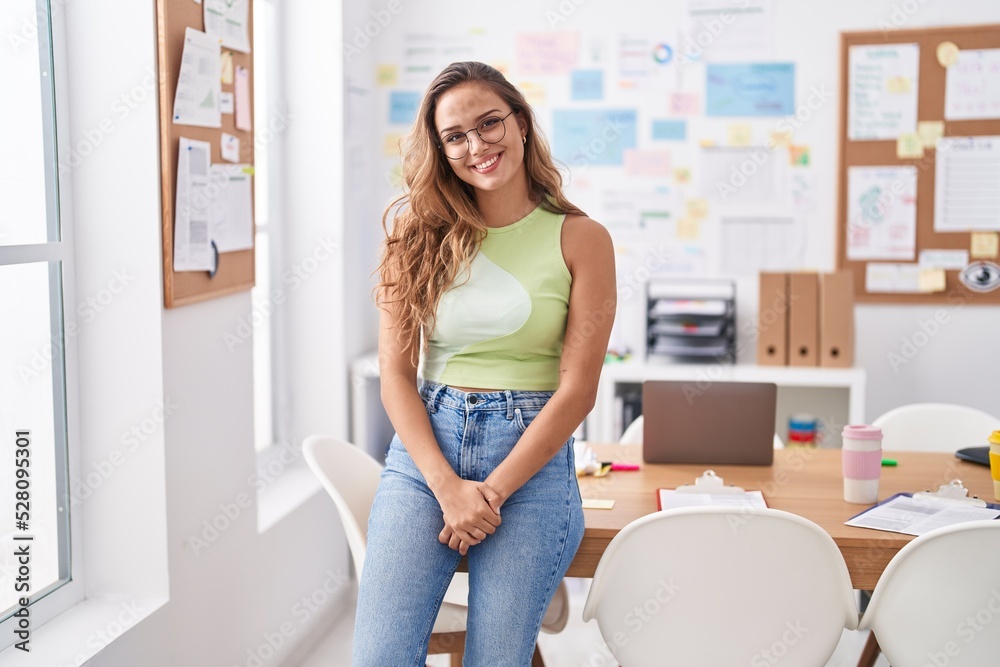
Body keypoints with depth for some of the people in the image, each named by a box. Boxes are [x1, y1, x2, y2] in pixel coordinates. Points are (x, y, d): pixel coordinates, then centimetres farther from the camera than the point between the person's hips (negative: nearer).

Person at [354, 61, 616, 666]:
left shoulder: (580, 239, -1)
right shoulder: (419, 234, 5)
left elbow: (577, 389, -5)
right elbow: (396, 374, 1)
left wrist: (490, 492, -9)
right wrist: (449, 487, -11)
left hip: (531, 459, -1)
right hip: (424, 453, 2)